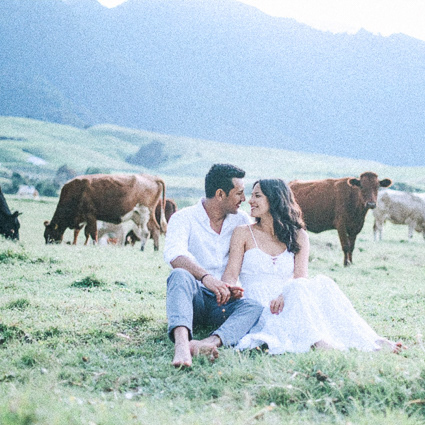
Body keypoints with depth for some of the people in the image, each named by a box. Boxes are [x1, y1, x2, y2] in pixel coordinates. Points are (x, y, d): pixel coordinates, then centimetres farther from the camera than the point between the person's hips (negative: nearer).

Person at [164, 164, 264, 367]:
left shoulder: (242, 221, 11)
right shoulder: (183, 218, -3)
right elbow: (174, 254, -24)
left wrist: (238, 288, -18)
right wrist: (205, 277, -43)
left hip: (226, 302, 3)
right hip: (193, 298, -3)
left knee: (256, 307, -29)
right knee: (180, 275, -35)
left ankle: (210, 342, -55)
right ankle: (182, 343, -57)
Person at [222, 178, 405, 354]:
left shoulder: (298, 236, 12)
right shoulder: (244, 233, 8)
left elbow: (301, 277, -2)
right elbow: (231, 274, -2)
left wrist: (284, 296, -25)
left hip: (289, 304, 3)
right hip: (260, 312, -2)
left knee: (322, 283, -25)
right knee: (297, 288, -31)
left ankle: (369, 340, -37)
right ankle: (319, 342, -54)